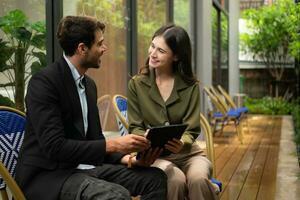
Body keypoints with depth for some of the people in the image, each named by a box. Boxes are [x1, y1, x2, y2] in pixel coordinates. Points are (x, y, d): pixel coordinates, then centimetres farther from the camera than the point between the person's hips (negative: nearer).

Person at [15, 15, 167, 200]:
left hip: (84, 166, 8)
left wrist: (128, 159, -3)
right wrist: (112, 145, -22)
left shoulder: (89, 84, 11)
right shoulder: (44, 82, -15)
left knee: (156, 178, -7)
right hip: (47, 174, -8)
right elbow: (54, 147, -23)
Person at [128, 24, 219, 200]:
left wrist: (181, 143, -26)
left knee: (198, 179, -32)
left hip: (187, 152, 1)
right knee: (176, 180, -33)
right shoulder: (137, 84, 2)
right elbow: (135, 128, 2)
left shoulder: (191, 86, 2)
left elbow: (191, 130, -2)